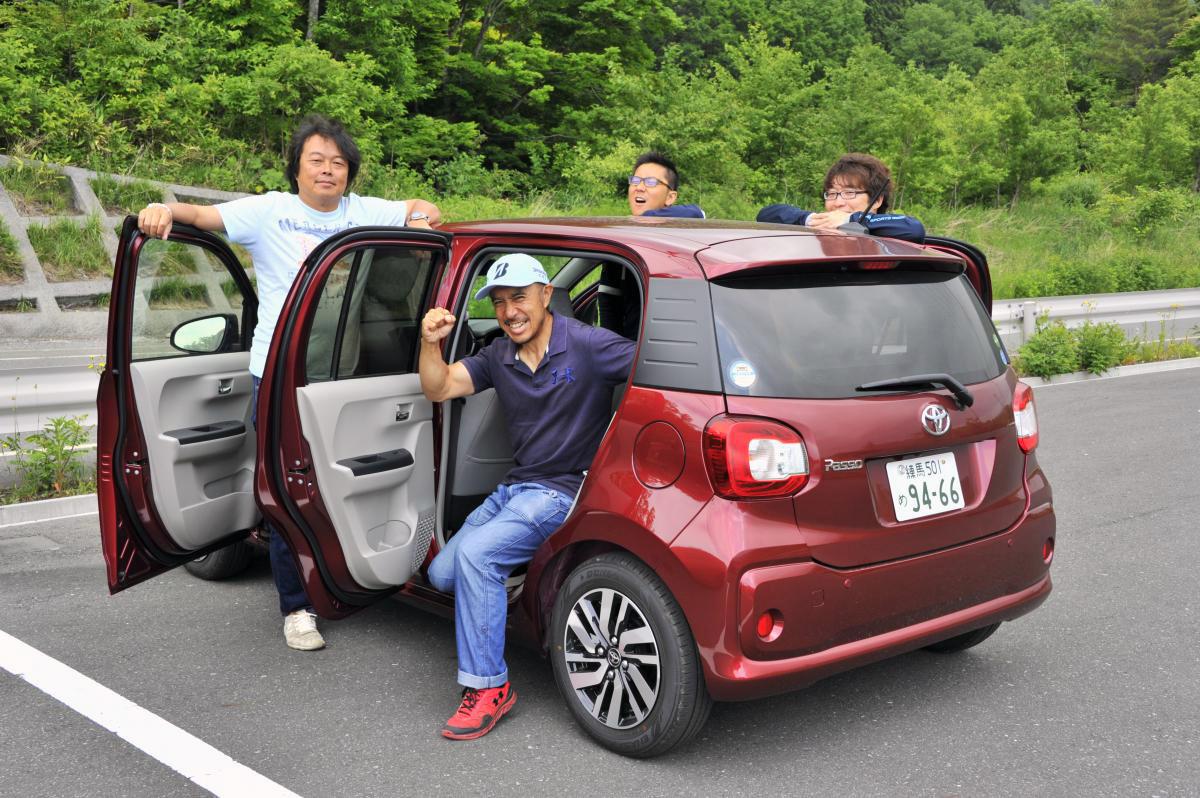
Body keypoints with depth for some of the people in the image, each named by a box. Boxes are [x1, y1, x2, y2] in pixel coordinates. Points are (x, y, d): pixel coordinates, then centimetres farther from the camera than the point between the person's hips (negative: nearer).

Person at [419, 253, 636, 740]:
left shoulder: (588, 347, -13)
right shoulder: (499, 357, 8)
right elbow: (439, 388, 8)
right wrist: (431, 343, -11)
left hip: (563, 493, -8)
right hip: (514, 488, 8)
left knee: (474, 554, -28)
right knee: (442, 574, 5)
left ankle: (487, 687, -18)